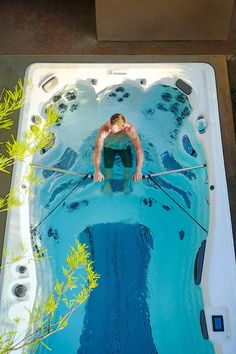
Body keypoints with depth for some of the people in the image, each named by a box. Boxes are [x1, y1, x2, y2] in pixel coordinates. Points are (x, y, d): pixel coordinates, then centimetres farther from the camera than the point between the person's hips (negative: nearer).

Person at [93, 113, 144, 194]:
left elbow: (139, 149, -42)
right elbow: (97, 150, -41)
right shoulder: (104, 129, -39)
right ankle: (107, 182, 14)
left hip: (125, 147, 0)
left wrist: (138, 171, -50)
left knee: (128, 165, -16)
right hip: (109, 147, 0)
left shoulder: (130, 129, -40)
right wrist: (97, 171, -51)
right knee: (108, 165, -17)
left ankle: (126, 182, 15)